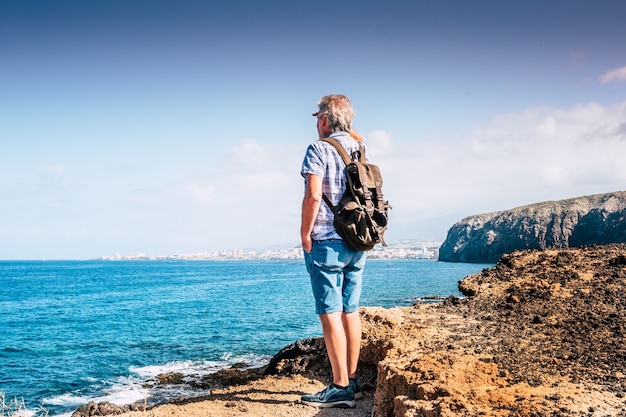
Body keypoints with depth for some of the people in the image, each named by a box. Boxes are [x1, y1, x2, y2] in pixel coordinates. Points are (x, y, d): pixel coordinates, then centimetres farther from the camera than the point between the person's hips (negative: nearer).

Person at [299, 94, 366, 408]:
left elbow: (313, 196, -18)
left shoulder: (319, 150, -10)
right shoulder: (360, 149, 10)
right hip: (357, 244, 7)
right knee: (350, 311, 12)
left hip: (327, 242, -7)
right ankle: (352, 380, 18)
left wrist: (305, 235, -10)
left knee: (330, 314, -4)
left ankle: (341, 388, -2)